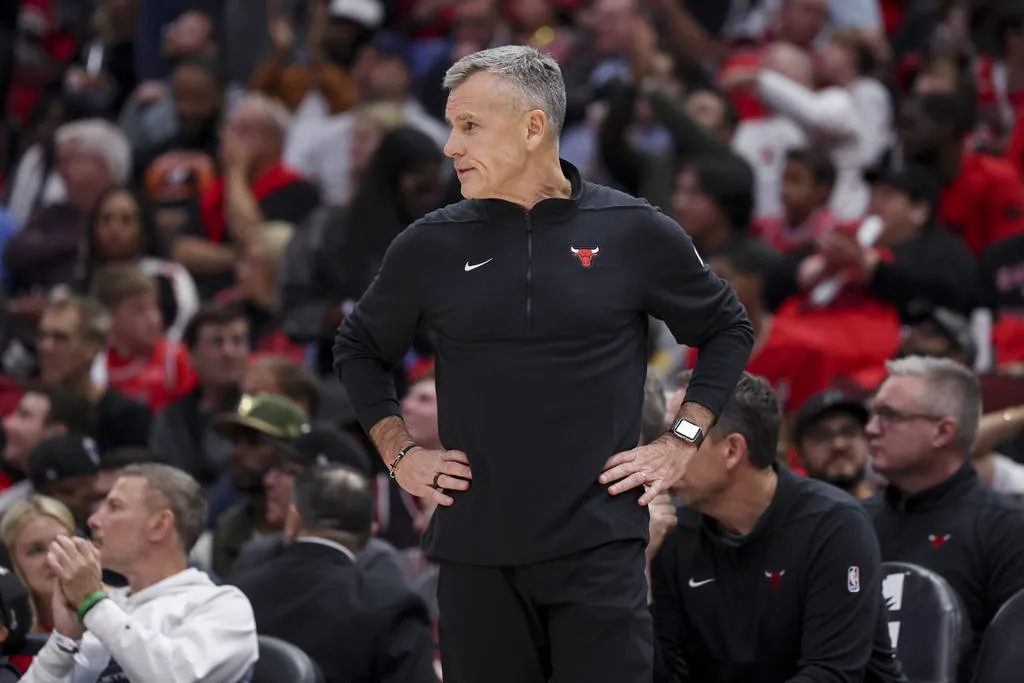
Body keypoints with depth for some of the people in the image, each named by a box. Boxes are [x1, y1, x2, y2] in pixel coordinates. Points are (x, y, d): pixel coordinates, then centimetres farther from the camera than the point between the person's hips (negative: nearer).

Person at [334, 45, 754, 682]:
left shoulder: (634, 233, 0)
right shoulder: (430, 246, 5)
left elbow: (728, 330, 14)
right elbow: (360, 348, 21)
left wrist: (682, 442, 5)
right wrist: (399, 452, 9)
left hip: (599, 545, -2)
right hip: (475, 551, 2)